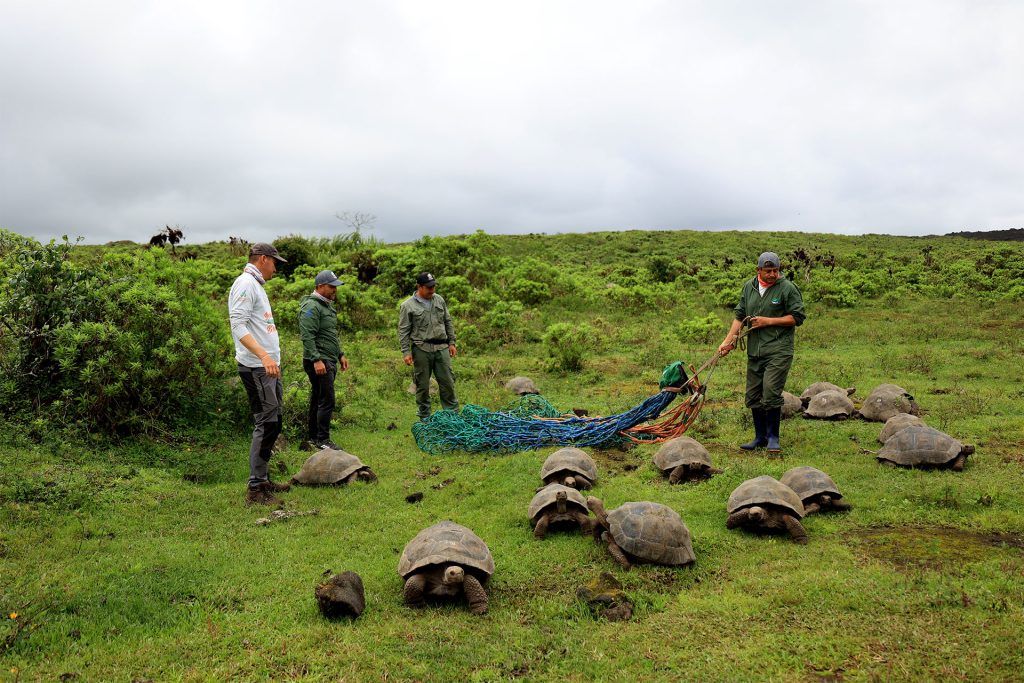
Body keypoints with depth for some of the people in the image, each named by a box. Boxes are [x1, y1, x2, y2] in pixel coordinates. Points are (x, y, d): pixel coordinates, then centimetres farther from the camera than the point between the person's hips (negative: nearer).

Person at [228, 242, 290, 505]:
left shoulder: (256, 284, 20)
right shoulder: (245, 283, -11)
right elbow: (238, 325, -22)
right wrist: (264, 356, -31)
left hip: (269, 367, 10)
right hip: (256, 368, -10)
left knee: (272, 423, 14)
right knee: (266, 424, -9)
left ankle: (263, 480, 22)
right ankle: (256, 488, -4)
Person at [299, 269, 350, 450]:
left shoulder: (327, 305, 19)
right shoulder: (311, 306, -14)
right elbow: (307, 336, -21)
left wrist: (340, 354, 23)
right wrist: (316, 360, -26)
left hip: (329, 361, 10)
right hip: (319, 362, -10)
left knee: (317, 399, 15)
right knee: (327, 400, -10)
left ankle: (314, 436, 22)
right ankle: (323, 440, -4)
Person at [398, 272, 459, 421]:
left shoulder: (439, 300, 10)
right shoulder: (408, 306, -4)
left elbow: (448, 323, 16)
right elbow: (403, 331, -4)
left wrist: (451, 342, 11)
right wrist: (406, 352, -10)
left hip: (442, 348, 4)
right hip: (421, 350, -4)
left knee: (447, 382, 5)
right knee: (423, 386, 4)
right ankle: (425, 417, 16)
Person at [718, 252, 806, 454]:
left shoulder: (787, 288, -4)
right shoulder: (749, 287, 12)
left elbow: (797, 317, -5)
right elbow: (739, 316, 15)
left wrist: (768, 321, -10)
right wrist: (728, 341, 6)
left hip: (778, 351, -6)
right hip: (754, 352, 6)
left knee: (771, 392, -14)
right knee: (753, 396, 9)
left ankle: (773, 437, 2)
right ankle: (760, 437, 22)